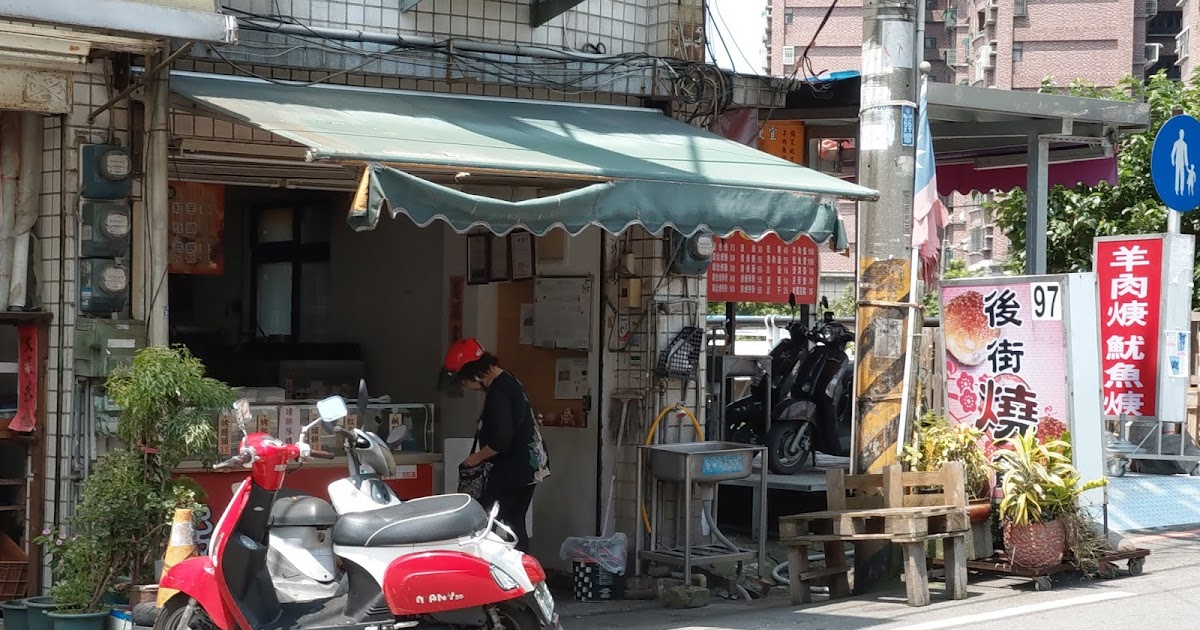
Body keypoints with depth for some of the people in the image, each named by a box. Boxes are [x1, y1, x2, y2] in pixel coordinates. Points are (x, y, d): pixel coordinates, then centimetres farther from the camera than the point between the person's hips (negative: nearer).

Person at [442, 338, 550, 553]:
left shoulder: (497, 393, -19)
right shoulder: (509, 381, 12)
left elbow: (501, 438, -25)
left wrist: (477, 457, -10)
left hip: (513, 469, -10)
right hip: (530, 467, 10)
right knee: (514, 523, 14)